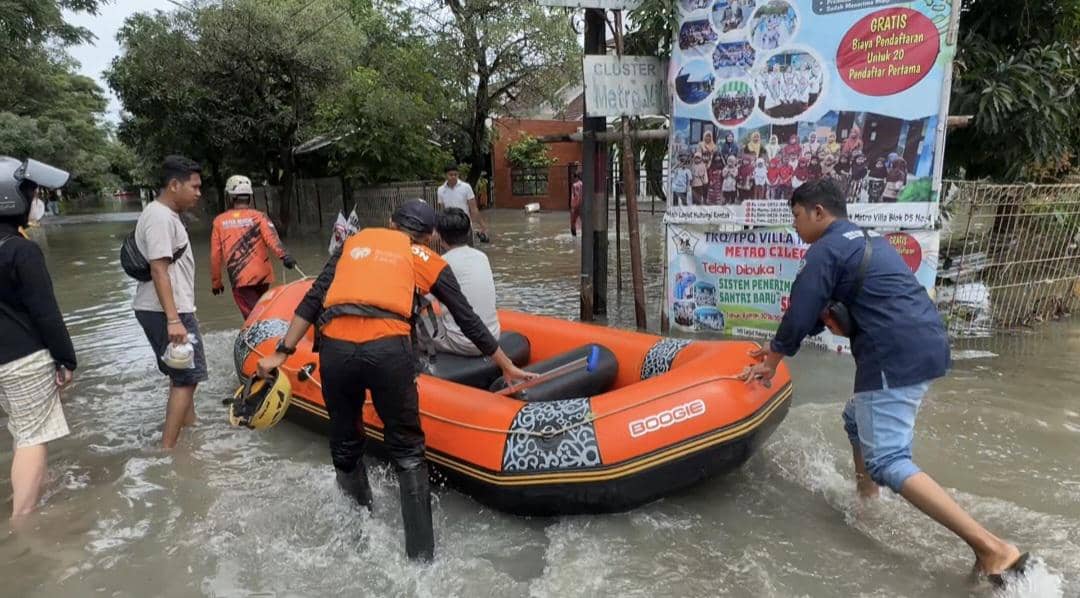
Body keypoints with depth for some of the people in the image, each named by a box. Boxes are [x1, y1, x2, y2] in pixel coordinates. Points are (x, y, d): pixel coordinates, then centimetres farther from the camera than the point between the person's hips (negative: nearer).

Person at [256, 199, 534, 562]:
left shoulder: (356, 240, 26)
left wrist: (282, 352, 18)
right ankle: (421, 556, 14)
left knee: (344, 448, 22)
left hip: (334, 348, 3)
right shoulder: (427, 259, 19)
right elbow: (468, 321, 20)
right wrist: (508, 367, 29)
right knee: (407, 453, 12)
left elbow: (313, 300, 17)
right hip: (388, 351, -2)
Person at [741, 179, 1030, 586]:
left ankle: (993, 548, -14)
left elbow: (800, 313, -7)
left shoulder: (826, 249, -7)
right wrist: (779, 347, 31)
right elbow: (821, 310, 28)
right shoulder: (867, 241, 24)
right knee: (857, 420, 26)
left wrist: (772, 362, 8)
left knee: (887, 461, -10)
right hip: (926, 345, 10)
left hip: (895, 356, -10)